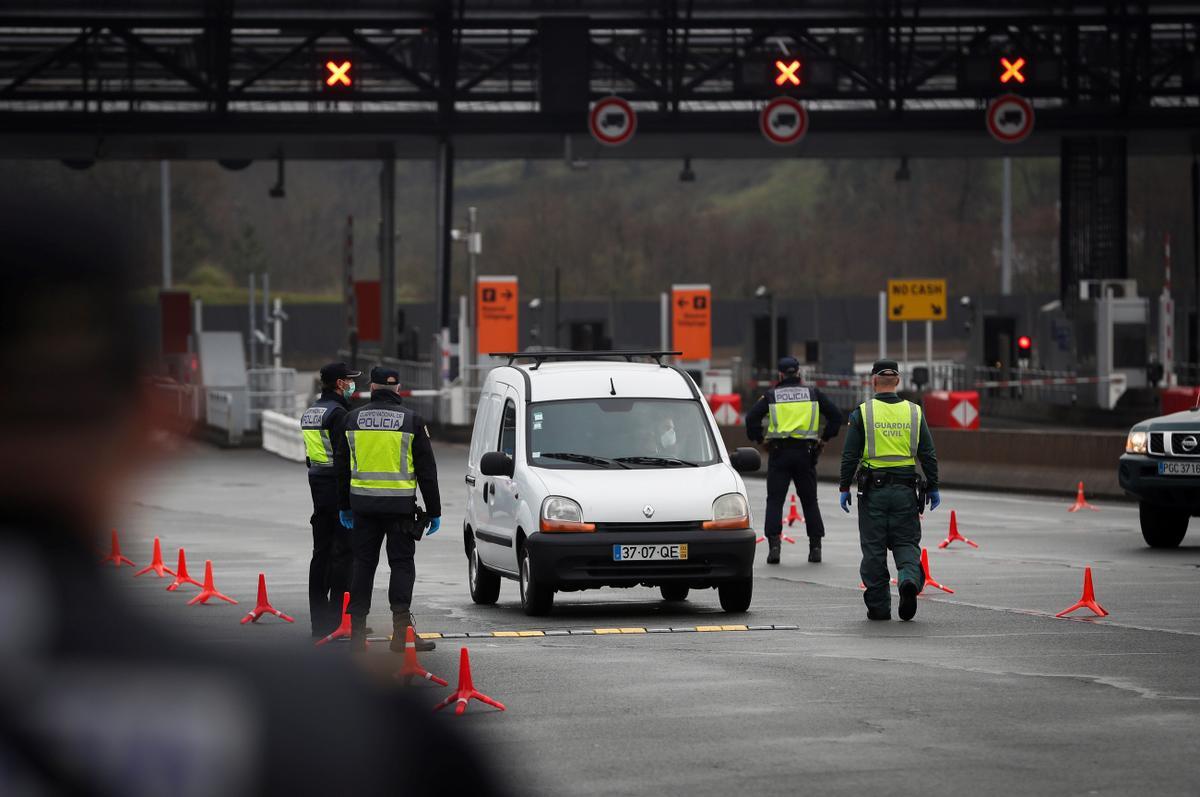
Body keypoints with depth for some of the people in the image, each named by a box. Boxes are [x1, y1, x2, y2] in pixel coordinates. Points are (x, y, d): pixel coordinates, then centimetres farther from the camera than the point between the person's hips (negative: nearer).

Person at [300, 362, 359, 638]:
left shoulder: (310, 412, 15)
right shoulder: (337, 413, -15)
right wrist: (348, 501, -19)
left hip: (318, 487, 9)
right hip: (338, 488, -9)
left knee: (321, 553, 11)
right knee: (343, 553, -7)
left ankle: (319, 620, 13)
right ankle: (338, 618, -10)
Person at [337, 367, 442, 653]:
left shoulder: (353, 418, 6)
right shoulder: (412, 421, -2)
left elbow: (341, 466, 12)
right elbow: (427, 470, 0)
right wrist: (434, 511, 6)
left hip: (363, 504, 3)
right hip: (400, 505, -2)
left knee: (363, 564, 9)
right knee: (402, 564, 1)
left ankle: (357, 632, 8)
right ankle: (401, 632, -8)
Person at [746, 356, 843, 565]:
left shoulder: (771, 395, 4)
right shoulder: (813, 394, 8)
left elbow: (752, 418, -4)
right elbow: (836, 415, 7)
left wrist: (760, 439, 6)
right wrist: (824, 438, 13)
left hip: (779, 453, -2)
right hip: (805, 453, 2)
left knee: (775, 500, 1)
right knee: (809, 500, 12)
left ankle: (774, 545, -12)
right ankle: (815, 546, 11)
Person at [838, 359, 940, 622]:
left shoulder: (862, 413, -4)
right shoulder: (914, 413, 4)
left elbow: (850, 455, -4)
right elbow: (928, 455, 5)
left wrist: (845, 488, 3)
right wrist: (933, 487, 12)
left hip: (873, 490, -2)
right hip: (905, 491, 2)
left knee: (874, 549, 5)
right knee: (906, 543, 10)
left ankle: (878, 607, 7)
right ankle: (909, 579, -19)